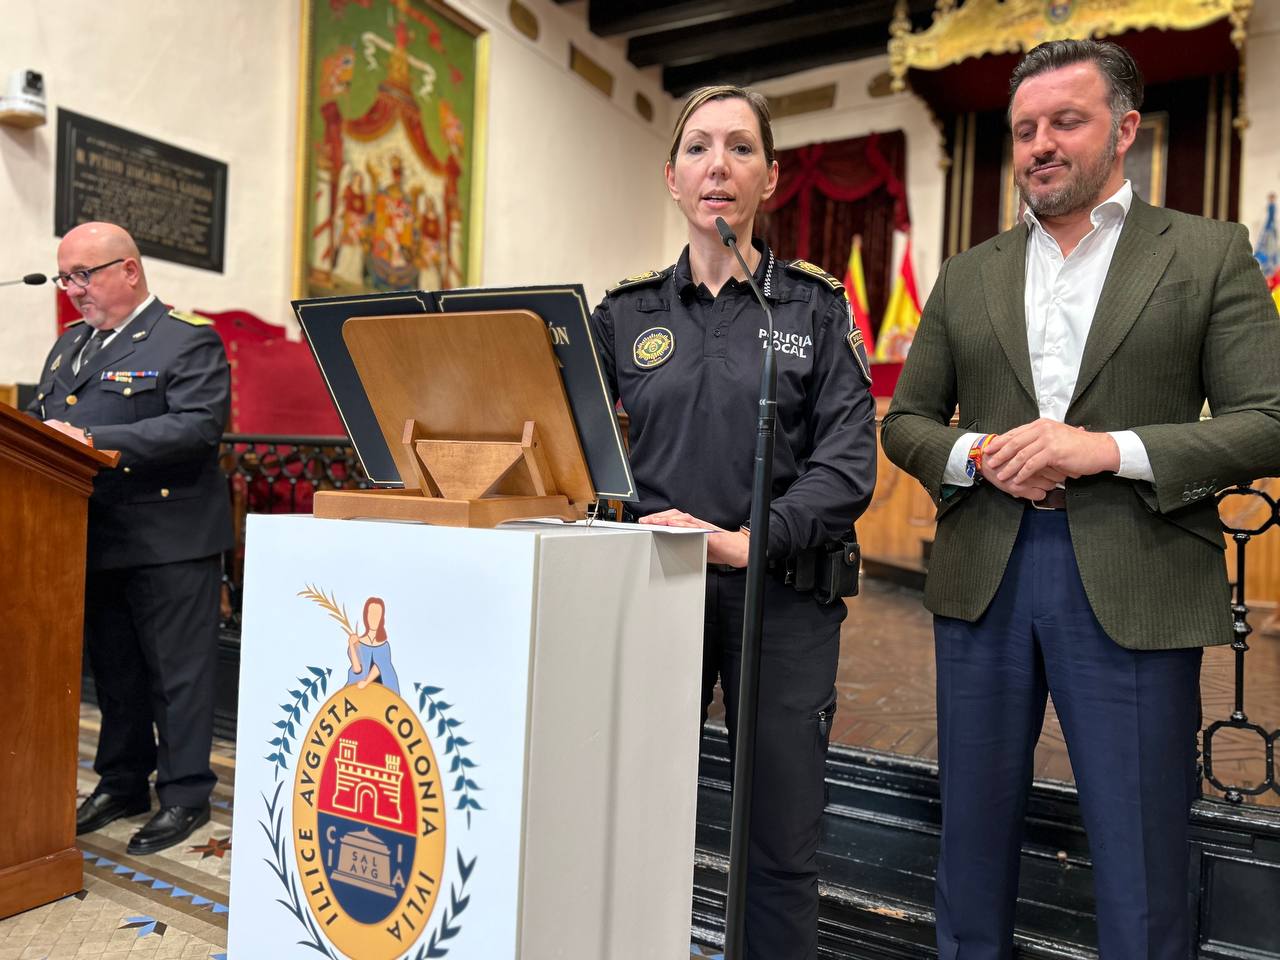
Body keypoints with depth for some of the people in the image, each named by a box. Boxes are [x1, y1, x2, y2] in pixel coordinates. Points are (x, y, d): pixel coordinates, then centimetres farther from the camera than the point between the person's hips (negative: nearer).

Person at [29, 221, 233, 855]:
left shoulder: (189, 340, -8)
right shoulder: (70, 344, 18)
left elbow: (199, 425, -21)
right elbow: (39, 417, 21)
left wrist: (95, 440, -26)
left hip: (169, 541, -8)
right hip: (94, 538, 8)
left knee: (177, 673, 2)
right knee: (114, 670, 18)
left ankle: (184, 795, 15)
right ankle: (122, 784, 32)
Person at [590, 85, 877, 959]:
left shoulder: (815, 305, 3)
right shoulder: (629, 312, 9)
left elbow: (849, 466, -6)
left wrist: (746, 541, -20)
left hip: (780, 595, -1)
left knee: (780, 847, 7)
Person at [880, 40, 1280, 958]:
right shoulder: (967, 275, 12)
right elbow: (905, 421, 12)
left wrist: (1110, 449, -16)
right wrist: (975, 456, -9)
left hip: (1135, 586, -2)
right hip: (984, 578, 3)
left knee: (1140, 861, 7)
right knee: (974, 832, 15)